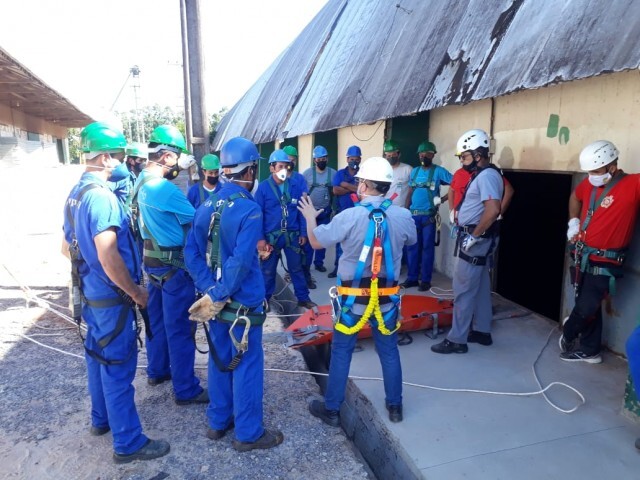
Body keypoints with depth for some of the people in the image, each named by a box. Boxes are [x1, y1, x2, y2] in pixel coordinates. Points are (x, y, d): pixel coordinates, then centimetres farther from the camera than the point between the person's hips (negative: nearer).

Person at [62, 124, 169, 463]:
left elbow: (67, 248, 17)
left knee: (98, 356, 21)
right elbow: (109, 258, -27)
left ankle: (101, 419, 39)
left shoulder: (75, 194, 9)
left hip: (88, 292, 10)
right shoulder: (101, 195, -22)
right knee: (118, 366, -1)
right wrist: (136, 292, -17)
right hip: (111, 296, -10)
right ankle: (128, 443, 11)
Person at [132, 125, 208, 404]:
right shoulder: (166, 189, -23)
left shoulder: (140, 183, 5)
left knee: (157, 319, 21)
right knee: (179, 328, 0)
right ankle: (186, 389, 11)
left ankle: (157, 371, 37)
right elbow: (195, 221, -14)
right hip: (173, 264, -9)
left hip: (151, 259, 9)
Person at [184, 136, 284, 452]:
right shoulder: (249, 209, -19)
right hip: (243, 302, -7)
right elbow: (240, 263, -26)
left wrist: (211, 291, -6)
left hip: (214, 299, 7)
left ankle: (218, 422, 35)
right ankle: (248, 433, 21)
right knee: (247, 364, 7)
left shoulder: (207, 205, 1)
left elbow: (191, 252, -2)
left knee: (220, 359, 19)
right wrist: (220, 296, -16)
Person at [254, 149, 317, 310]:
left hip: (292, 235, 2)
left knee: (296, 268, 13)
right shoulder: (263, 187, -7)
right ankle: (264, 300, 26)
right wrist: (260, 238, -9)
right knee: (268, 270, 11)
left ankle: (303, 298, 26)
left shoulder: (296, 187, -1)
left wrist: (303, 233, 3)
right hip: (271, 236, -2)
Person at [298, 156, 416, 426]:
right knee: (389, 351, 17)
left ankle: (331, 409, 24)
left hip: (353, 296, -2)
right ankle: (395, 406, 31)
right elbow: (411, 240, 14)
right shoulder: (403, 216, -8)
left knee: (341, 352, 12)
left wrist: (310, 217, 11)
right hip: (386, 296, 3)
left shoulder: (349, 216, -18)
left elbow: (317, 242, -8)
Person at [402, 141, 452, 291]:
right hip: (413, 215, 5)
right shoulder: (414, 171, 12)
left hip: (428, 216, -5)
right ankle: (412, 278, 18)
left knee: (427, 247, 2)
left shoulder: (438, 171, -4)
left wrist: (442, 198, -15)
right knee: (412, 247, 8)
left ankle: (425, 280, 10)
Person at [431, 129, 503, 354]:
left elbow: (493, 210, -30)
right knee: (480, 287, 17)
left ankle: (457, 339, 4)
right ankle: (482, 331, 28)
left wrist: (474, 236, -22)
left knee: (463, 289, -5)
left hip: (476, 240, -11)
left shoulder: (486, 175, -18)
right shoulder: (483, 174, 13)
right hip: (477, 239, 11)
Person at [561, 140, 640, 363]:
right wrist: (573, 222, 15)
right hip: (583, 256, 6)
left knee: (586, 308, -3)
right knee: (588, 305, 17)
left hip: (605, 261, -6)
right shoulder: (589, 183, 2)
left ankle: (568, 335, 26)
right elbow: (575, 197, 24)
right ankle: (590, 350, 32)